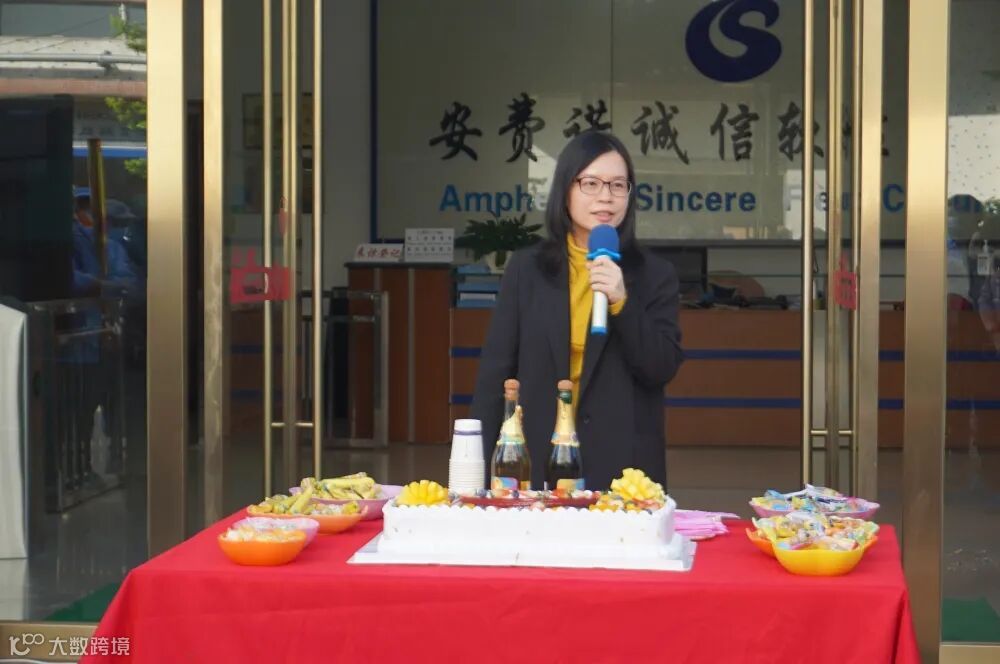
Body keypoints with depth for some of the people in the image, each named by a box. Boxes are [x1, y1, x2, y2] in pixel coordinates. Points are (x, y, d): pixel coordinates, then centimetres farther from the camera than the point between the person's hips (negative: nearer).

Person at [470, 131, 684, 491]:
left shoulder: (654, 274, 3)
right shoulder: (525, 267, 6)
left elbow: (663, 369, -3)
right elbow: (496, 368, 5)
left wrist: (622, 302, -16)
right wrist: (478, 464, -2)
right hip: (538, 462, 1)